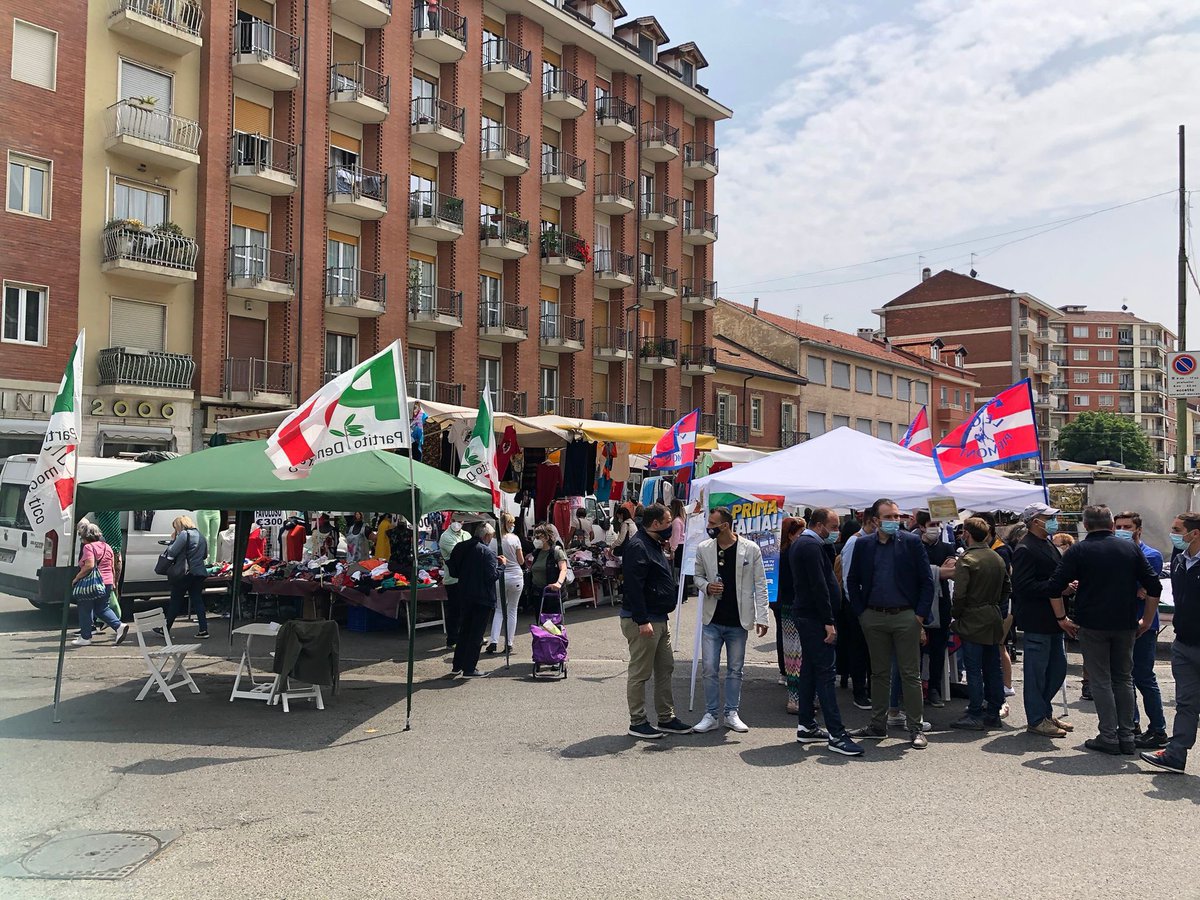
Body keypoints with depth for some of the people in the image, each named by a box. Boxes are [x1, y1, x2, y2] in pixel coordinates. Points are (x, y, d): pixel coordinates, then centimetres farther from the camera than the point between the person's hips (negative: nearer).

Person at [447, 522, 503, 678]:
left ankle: (457, 666, 24)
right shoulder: (487, 552, -16)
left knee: (464, 630, 19)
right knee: (477, 633, 2)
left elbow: (453, 572, 8)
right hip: (483, 598, -7)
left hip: (465, 596, 7)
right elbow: (492, 576, -19)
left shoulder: (459, 547, 4)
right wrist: (501, 564, -5)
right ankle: (469, 669, 5)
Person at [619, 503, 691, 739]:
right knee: (640, 673, -1)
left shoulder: (655, 545, 16)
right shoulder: (638, 547, -17)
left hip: (660, 619, 11)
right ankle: (637, 722, 8)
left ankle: (666, 718, 24)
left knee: (665, 669, 14)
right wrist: (642, 621, -26)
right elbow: (634, 587, -24)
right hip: (642, 621, -11)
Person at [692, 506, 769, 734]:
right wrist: (706, 587, -10)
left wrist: (761, 617, -7)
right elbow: (698, 576, 14)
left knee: (735, 670, 10)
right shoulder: (703, 549, 0)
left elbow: (760, 585, -2)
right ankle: (711, 715, 13)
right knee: (710, 669, 1)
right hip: (712, 620, 1)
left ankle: (732, 714, 22)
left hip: (738, 621, -1)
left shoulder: (751, 549, -6)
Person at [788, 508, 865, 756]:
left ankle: (806, 726, 20)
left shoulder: (799, 544, 16)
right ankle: (836, 734, -11)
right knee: (826, 672, -11)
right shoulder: (812, 546, -17)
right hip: (814, 617, -11)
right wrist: (829, 622, -21)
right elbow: (819, 586, -21)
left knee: (809, 669, 14)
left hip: (804, 614, 11)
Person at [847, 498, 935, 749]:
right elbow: (853, 581, 12)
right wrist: (861, 612, 4)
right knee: (879, 674, 11)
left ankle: (915, 728, 8)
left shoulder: (911, 542, -2)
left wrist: (920, 615, -8)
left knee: (911, 674, 1)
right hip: (874, 618, 3)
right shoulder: (863, 545, 5)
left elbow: (926, 581, -2)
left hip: (905, 617, -3)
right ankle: (878, 725, 20)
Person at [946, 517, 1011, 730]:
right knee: (992, 668, 12)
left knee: (974, 670, -2)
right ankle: (993, 713, 18)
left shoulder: (966, 559, -14)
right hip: (994, 620, 7)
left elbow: (960, 593, -19)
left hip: (972, 622, -7)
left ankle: (975, 716, 1)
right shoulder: (998, 558, 9)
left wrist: (954, 614, -5)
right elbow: (1007, 588, 16)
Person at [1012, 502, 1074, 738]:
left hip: (1053, 618, 10)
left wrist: (1068, 586, 7)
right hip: (1037, 621, -10)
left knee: (1058, 669, 15)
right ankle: (1036, 720, 9)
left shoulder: (1048, 544, 16)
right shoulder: (1025, 550, -16)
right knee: (1037, 670, 0)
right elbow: (1024, 586, -23)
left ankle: (1044, 712, 28)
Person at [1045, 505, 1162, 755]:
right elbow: (1154, 587, 5)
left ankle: (1108, 737, 1)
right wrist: (1146, 621, 12)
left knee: (1101, 681, 3)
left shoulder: (1078, 551, -2)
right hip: (1125, 625, 3)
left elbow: (1055, 587, -8)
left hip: (1092, 624, -3)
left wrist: (1062, 619, 4)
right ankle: (1126, 736, 14)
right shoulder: (1130, 548, 6)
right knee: (1124, 679, 13)